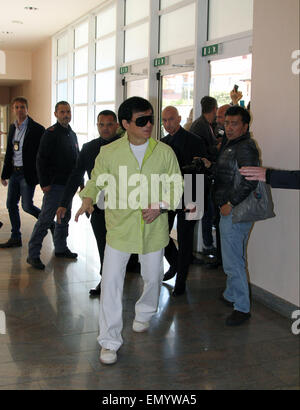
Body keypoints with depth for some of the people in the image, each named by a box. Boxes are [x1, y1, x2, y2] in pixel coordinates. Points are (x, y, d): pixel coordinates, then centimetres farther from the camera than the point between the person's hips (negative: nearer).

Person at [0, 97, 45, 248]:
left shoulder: (37, 129, -11)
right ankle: (15, 238, 21)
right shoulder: (12, 128, 11)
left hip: (27, 173, -7)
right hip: (14, 173, 7)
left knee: (27, 206, -7)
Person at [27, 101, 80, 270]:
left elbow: (77, 159, 22)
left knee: (64, 218, 14)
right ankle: (33, 254, -2)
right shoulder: (51, 133, -9)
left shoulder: (72, 134, 14)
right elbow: (41, 160, -14)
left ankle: (61, 248, 27)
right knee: (46, 219, -7)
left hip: (68, 184, 8)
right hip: (54, 185, -8)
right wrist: (44, 183, -18)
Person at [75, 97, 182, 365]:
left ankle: (144, 314, 48)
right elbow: (96, 181, 8)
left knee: (153, 277, 16)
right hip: (120, 227, -1)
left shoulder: (164, 152, -2)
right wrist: (88, 199, -12)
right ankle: (109, 341, 7)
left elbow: (176, 186, 4)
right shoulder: (109, 153, -4)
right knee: (111, 281, -5)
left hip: (153, 228, 2)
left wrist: (160, 206, -12)